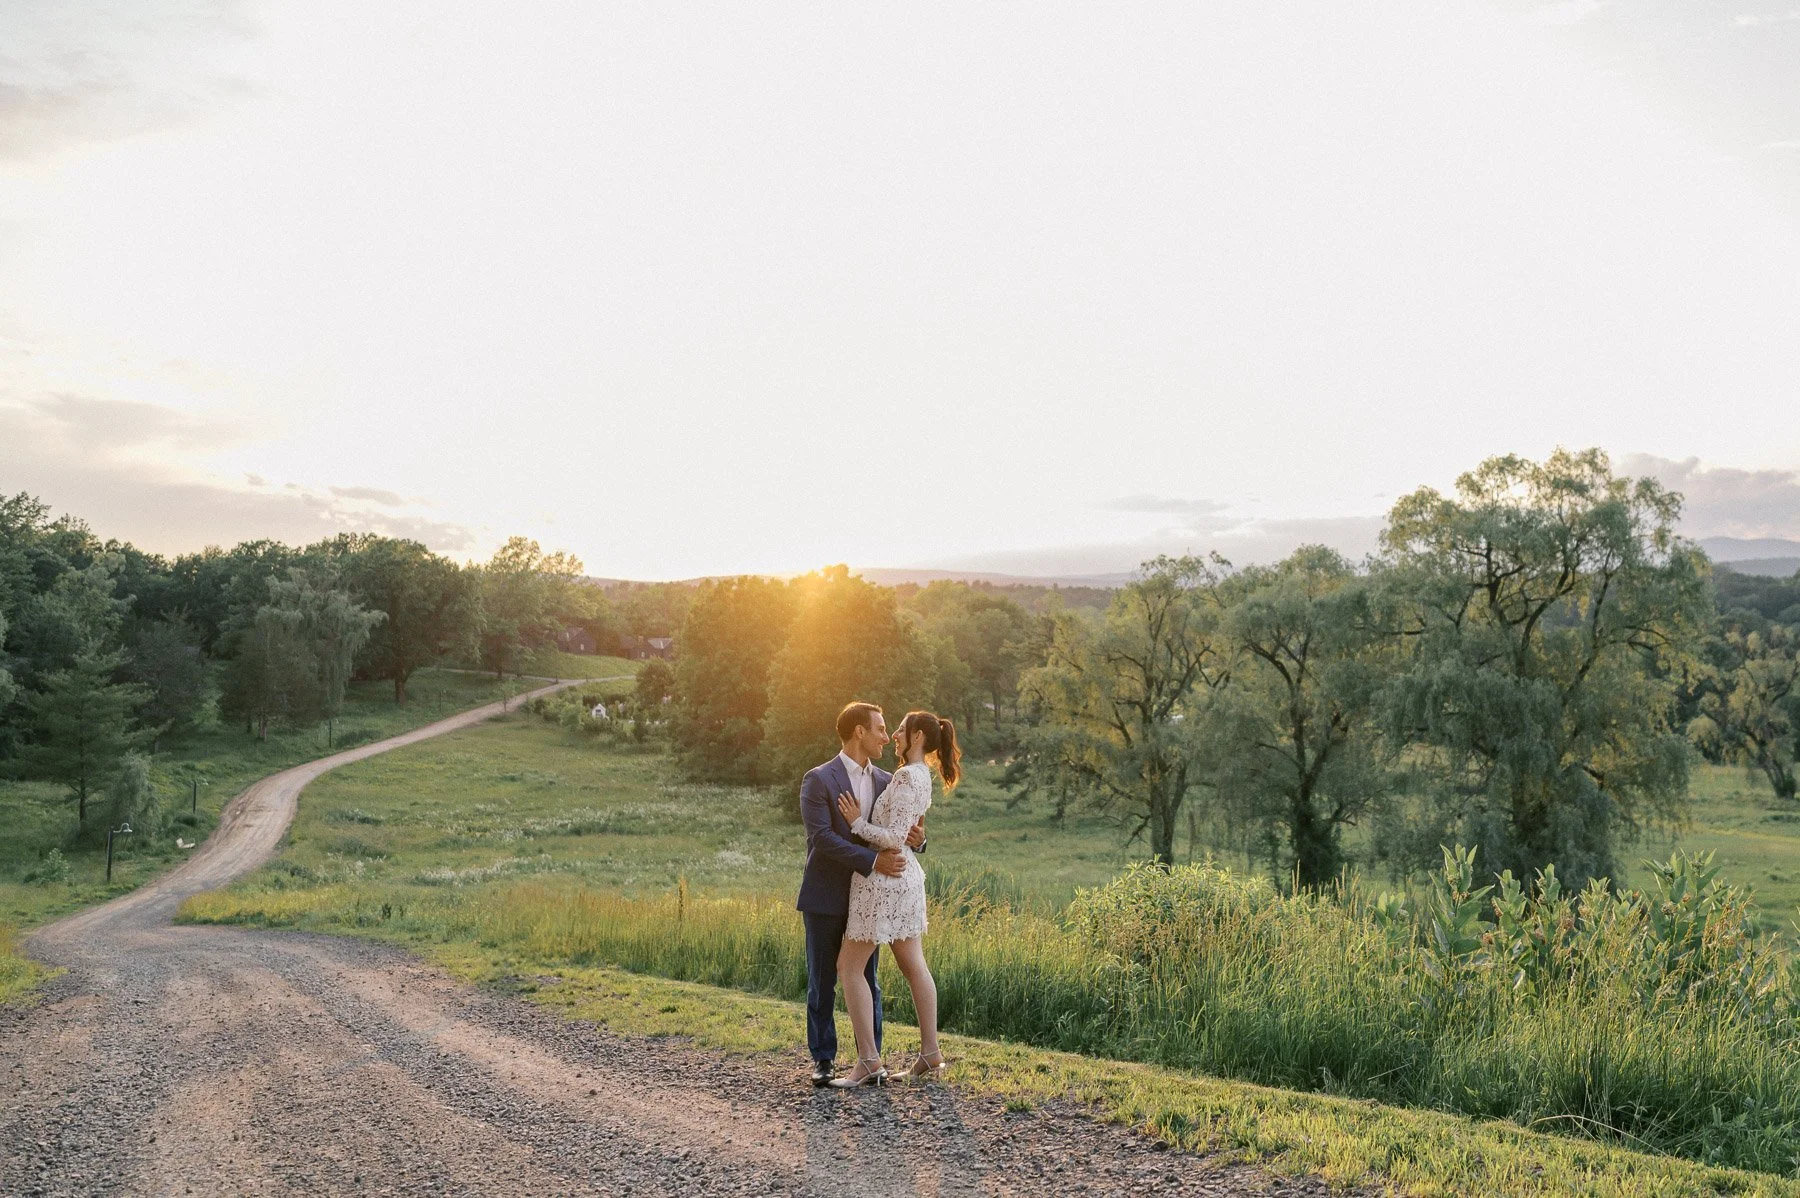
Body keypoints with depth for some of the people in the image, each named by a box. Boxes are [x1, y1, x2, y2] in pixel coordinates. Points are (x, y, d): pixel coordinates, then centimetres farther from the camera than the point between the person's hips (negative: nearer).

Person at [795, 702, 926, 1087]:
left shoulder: (886, 782, 7)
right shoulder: (818, 780, -10)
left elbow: (899, 836, 10)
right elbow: (822, 837, -20)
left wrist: (917, 839, -15)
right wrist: (873, 861, -26)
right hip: (825, 898, -4)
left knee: (866, 981, 9)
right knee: (822, 983, 6)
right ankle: (823, 1059, 17)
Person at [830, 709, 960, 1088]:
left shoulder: (907, 777, -18)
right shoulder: (922, 776, 13)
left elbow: (894, 839, -22)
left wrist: (857, 821, -12)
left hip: (884, 879, -10)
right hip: (907, 877, 10)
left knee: (850, 966, -3)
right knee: (914, 966, 13)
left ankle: (869, 1061, -4)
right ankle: (931, 1055, 17)